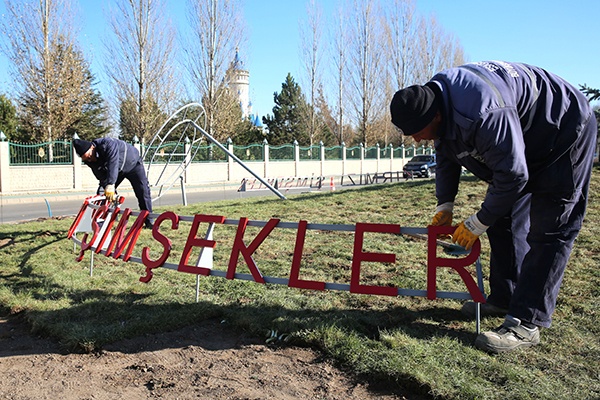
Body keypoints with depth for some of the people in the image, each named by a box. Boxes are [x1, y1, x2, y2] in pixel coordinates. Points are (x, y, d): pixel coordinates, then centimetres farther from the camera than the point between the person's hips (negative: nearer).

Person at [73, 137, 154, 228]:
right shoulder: (89, 161, -20)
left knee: (143, 191, -11)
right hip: (114, 171, 5)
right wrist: (106, 187, -37)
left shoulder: (108, 144, -42)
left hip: (133, 164, -5)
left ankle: (149, 222, -1)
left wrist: (110, 185, -63)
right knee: (101, 193, -5)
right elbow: (102, 177, -21)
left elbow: (113, 163, -54)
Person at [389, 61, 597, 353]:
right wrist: (445, 205, 0)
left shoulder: (483, 114, -41)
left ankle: (525, 324, -12)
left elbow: (512, 175, -33)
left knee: (549, 231, -13)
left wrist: (478, 223, -21)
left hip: (564, 137, -9)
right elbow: (446, 158, 5)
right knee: (502, 220, 9)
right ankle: (504, 299, 20)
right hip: (519, 141, 10)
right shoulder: (432, 100, -10)